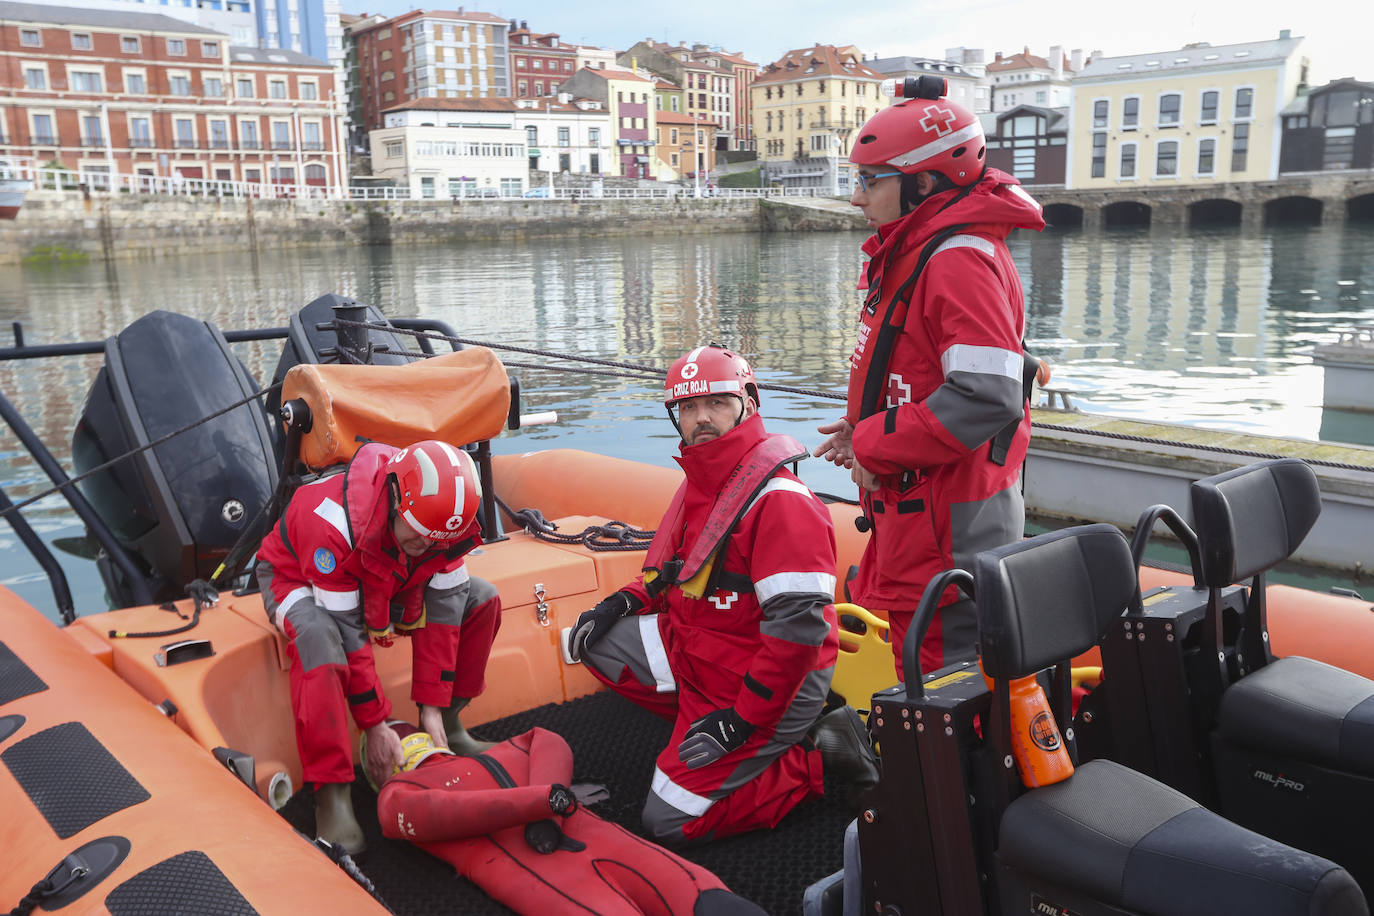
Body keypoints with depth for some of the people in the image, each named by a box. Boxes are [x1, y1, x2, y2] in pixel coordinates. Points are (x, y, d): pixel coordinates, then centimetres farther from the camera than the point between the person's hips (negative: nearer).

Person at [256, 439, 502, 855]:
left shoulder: (440, 520, -23)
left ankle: (448, 726, 5)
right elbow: (348, 635, -34)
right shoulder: (335, 524, -40)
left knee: (482, 600, -8)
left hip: (382, 585, 6)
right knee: (318, 637, -41)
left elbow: (441, 611, -17)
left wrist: (433, 706, -17)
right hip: (298, 578, -6)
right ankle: (332, 790, -32)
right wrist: (375, 723, -28)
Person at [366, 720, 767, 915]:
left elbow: (550, 744, 19)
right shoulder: (396, 797, 26)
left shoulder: (490, 757, 37)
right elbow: (435, 812, 2)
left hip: (590, 834, 4)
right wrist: (546, 798, -9)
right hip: (529, 867, -4)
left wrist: (549, 811, -5)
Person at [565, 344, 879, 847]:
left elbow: (799, 627, -27)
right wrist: (622, 603, 3)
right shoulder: (699, 485, 7)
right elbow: (680, 576, 21)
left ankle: (816, 757, 3)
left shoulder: (780, 499, -23)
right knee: (594, 639, 3)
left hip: (758, 683, -9)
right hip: (694, 652, 9)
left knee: (668, 823, -5)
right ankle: (699, 719, 6)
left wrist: (741, 721, -24)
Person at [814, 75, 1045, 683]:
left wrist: (877, 447, -18)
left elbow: (986, 398, -28)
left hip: (948, 525, -11)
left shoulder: (959, 259, -19)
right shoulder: (915, 253, 15)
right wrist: (866, 429, 7)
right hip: (915, 512, 11)